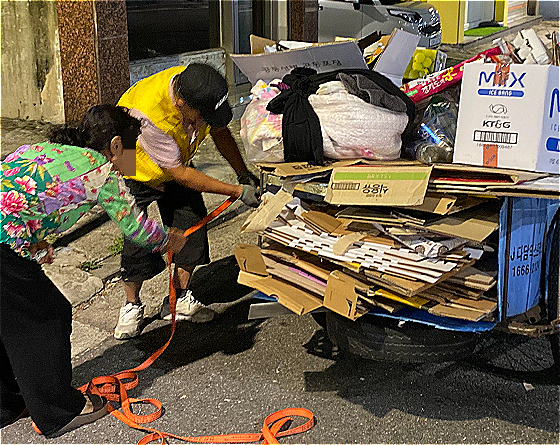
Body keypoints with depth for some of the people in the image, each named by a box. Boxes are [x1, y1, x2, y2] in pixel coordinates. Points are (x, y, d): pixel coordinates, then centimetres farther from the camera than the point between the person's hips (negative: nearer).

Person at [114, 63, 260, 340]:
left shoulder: (199, 90, -25)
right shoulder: (148, 114, -42)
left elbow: (219, 132, -3)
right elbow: (180, 173, -33)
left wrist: (244, 174, -10)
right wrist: (236, 191, -31)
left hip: (178, 163, 6)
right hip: (134, 171, -5)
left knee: (192, 226, -4)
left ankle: (179, 299, 13)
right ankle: (132, 306, 11)